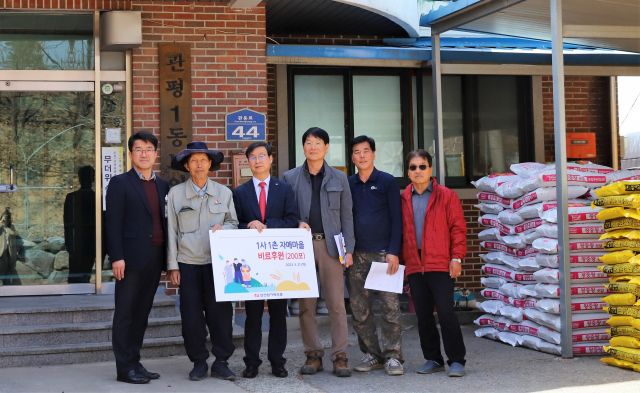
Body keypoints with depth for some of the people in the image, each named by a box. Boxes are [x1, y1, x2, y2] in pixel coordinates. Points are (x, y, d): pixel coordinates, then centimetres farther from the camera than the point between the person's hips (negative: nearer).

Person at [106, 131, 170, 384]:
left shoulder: (163, 186, 16)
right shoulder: (120, 184, 0)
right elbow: (113, 223, -7)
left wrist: (169, 257, 8)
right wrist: (117, 257, -15)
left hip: (155, 258, 6)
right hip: (131, 258, -5)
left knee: (142, 314, 11)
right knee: (125, 315, 0)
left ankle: (135, 363, 19)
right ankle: (125, 368, 4)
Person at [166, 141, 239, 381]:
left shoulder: (223, 193, 8)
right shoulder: (175, 193, 5)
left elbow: (233, 222, 15)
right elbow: (171, 231, 4)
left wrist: (223, 228, -9)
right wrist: (173, 265, 1)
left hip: (217, 262, 1)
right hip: (188, 263, -1)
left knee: (221, 312, -1)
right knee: (191, 315, 1)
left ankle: (221, 361, 12)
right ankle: (199, 363, 14)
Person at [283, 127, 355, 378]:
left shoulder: (339, 178, 10)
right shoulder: (290, 178, 9)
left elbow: (346, 215, 9)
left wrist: (348, 249, 1)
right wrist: (296, 224, -11)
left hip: (330, 244, 0)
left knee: (336, 302, -3)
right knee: (306, 304, 3)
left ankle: (339, 356, 3)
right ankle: (313, 354, 12)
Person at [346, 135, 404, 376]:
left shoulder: (387, 182, 4)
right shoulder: (347, 185, 12)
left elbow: (396, 219, 0)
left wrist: (394, 252, -9)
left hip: (383, 254, -3)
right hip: (357, 256, 3)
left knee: (390, 307, -5)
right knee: (359, 310, 4)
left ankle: (393, 356, 2)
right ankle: (372, 355, 14)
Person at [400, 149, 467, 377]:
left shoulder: (446, 196, 2)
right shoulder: (403, 199, 12)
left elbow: (458, 228, 0)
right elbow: (400, 232, 15)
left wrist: (456, 257, -7)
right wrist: (400, 260, 9)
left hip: (440, 264, -4)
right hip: (414, 265, 4)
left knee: (445, 311, -8)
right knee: (423, 315, 8)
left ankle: (456, 361, 2)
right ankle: (433, 359, 20)